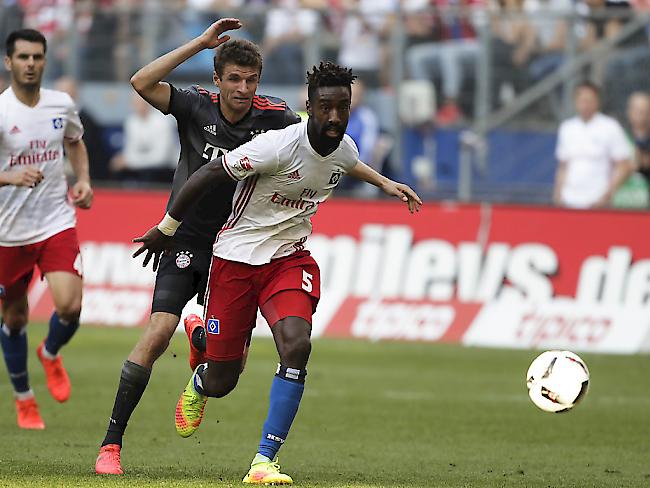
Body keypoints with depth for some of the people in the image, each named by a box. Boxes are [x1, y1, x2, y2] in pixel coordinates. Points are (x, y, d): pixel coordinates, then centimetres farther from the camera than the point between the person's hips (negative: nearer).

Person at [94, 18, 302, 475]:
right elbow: (142, 83, -28)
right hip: (187, 243, -2)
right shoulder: (197, 106, -13)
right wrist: (200, 43, -28)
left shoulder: (274, 117, -9)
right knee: (158, 334, -20)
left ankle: (199, 335, 39)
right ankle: (111, 445, -13)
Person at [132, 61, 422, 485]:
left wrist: (385, 183, 26)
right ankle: (198, 383, 44)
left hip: (290, 259, 4)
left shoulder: (345, 148, -3)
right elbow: (207, 176, -16)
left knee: (297, 344, -24)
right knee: (221, 383, 1)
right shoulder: (279, 146, -24)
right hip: (236, 258, -4)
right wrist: (167, 229, -8)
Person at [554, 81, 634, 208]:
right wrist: (558, 195, 10)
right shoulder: (566, 128, 12)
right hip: (569, 202, 4)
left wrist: (606, 195, -10)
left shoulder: (610, 128, -2)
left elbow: (624, 167, -3)